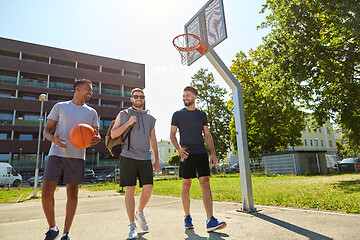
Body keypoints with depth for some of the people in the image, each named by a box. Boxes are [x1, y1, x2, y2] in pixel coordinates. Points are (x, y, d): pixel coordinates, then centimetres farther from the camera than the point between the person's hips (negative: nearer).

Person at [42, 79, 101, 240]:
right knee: (46, 192, -6)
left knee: (72, 194, 2)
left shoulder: (91, 112, 13)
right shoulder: (59, 107, 10)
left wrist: (96, 139, -13)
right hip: (56, 154, -1)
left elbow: (96, 134, 12)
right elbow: (46, 130, 8)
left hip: (77, 157, 1)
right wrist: (53, 139, -15)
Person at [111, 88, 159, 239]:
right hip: (128, 157, -2)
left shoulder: (150, 118, 17)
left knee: (148, 188, -5)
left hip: (145, 158, 2)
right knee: (130, 190, -1)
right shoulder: (123, 115, 10)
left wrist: (157, 160, 14)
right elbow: (113, 134, 3)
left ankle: (140, 212, 25)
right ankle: (132, 226, 10)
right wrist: (128, 123, -7)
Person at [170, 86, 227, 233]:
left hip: (201, 154, 2)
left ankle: (210, 221, -8)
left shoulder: (202, 115, 13)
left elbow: (207, 135, 13)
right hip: (186, 154, -1)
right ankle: (187, 218, 20)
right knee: (186, 185, 4)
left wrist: (213, 153, 3)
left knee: (205, 184, -7)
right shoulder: (178, 115, 7)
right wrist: (178, 148, -13)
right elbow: (172, 134, 5)